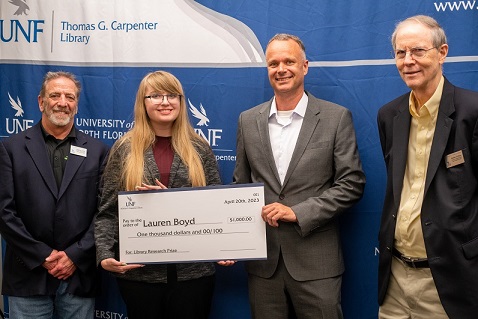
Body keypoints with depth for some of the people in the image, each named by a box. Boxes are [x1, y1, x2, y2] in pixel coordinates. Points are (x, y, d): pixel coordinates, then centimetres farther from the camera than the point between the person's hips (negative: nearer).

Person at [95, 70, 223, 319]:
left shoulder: (200, 149, 4)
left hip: (193, 270, 1)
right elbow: (108, 211, 0)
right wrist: (105, 254, -12)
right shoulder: (124, 149, 2)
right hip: (139, 271, 0)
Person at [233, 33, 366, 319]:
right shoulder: (248, 120, 8)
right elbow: (241, 185, 12)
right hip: (263, 263, 3)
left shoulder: (337, 117, -2)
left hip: (316, 262, -2)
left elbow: (352, 183, -5)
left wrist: (298, 212, -13)